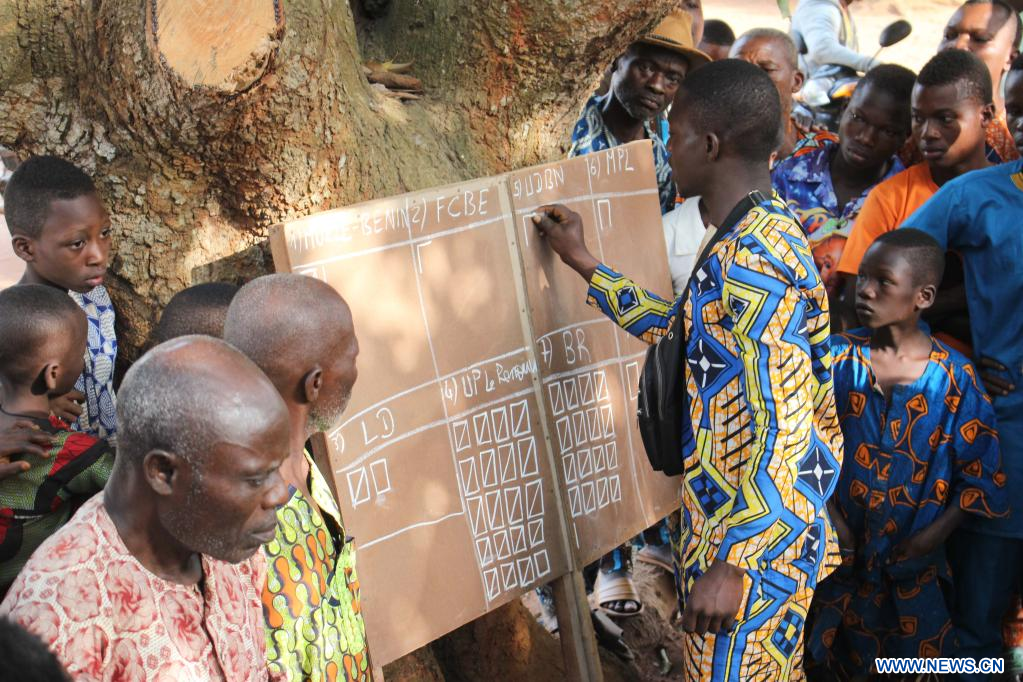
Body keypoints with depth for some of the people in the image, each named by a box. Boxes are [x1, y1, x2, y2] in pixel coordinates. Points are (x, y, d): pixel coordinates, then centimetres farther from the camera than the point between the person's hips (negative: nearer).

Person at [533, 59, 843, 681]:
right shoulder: (767, 233, 7)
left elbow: (783, 432, -28)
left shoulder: (750, 262, -25)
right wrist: (585, 264, 21)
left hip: (750, 537, -10)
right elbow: (678, 330, 20)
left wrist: (731, 563, -25)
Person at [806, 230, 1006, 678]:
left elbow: (982, 478, -6)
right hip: (838, 552, 0)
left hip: (910, 560, 0)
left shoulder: (954, 378, -10)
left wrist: (930, 538, -11)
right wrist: (829, 519, -11)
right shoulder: (836, 359, -9)